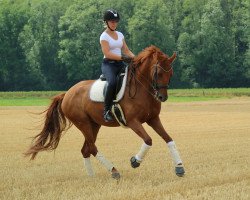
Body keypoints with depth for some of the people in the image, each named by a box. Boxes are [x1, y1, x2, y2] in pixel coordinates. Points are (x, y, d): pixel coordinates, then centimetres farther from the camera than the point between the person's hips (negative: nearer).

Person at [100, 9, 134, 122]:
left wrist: (134, 58, -5)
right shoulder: (104, 36, -5)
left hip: (120, 64, 7)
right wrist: (122, 57, -26)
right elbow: (107, 53, -16)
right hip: (108, 64, -7)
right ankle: (106, 110, -29)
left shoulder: (120, 35, 16)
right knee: (112, 82, -35)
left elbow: (126, 50, 15)